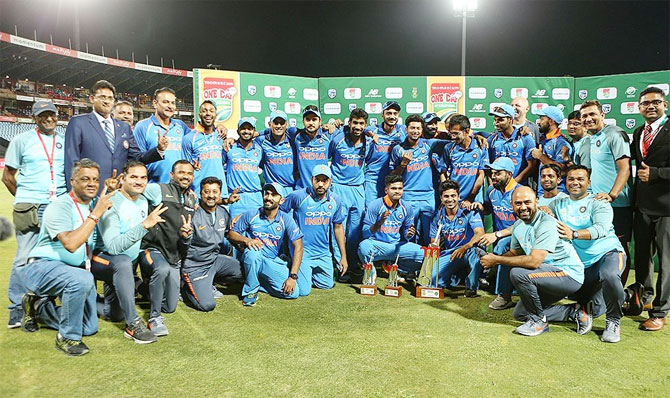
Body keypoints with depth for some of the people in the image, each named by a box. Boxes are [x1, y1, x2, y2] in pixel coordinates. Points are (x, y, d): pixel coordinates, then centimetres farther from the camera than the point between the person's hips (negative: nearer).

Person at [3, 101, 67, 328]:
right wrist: (25, 199, 7)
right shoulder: (22, 140, 6)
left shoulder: (64, 142, 12)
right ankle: (17, 309, 7)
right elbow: (7, 176, 9)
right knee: (25, 258, -4)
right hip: (29, 208, -2)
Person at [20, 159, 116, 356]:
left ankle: (37, 306, 26)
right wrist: (96, 214, -30)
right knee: (82, 279, -40)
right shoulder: (60, 206, -17)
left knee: (89, 328, 5)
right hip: (42, 267, -8)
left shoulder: (93, 205, 6)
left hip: (76, 269, 8)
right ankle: (67, 338, -17)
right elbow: (70, 244, -32)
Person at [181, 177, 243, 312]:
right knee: (208, 305, -18)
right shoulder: (192, 214, -19)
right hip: (195, 265, -7)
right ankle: (187, 288, 15)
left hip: (215, 259, 7)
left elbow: (228, 233, 20)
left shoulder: (223, 213, 2)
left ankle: (209, 283, 13)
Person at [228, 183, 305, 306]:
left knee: (293, 292, -15)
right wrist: (246, 240, -24)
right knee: (253, 251, -37)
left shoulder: (286, 220, -6)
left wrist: (293, 276, -16)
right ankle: (250, 290, -13)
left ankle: (260, 283, 11)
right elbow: (231, 234, 0)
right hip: (252, 259, -2)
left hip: (274, 262, 2)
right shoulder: (251, 215, -6)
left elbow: (298, 246, -9)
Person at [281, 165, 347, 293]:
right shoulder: (297, 196, -16)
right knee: (303, 291, -6)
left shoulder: (335, 199, -1)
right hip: (302, 251, -5)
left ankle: (308, 273, 40)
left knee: (327, 285, 15)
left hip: (324, 253, 5)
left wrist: (343, 256, 9)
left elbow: (338, 227, 8)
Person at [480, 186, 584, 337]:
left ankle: (539, 320, -6)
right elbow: (513, 253, 12)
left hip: (569, 275, -9)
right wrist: (491, 258, -10)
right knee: (520, 314, 13)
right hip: (551, 274, 9)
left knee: (518, 273, -29)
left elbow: (534, 261, -33)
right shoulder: (518, 226, 4)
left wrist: (496, 260, -27)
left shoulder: (547, 224, -25)